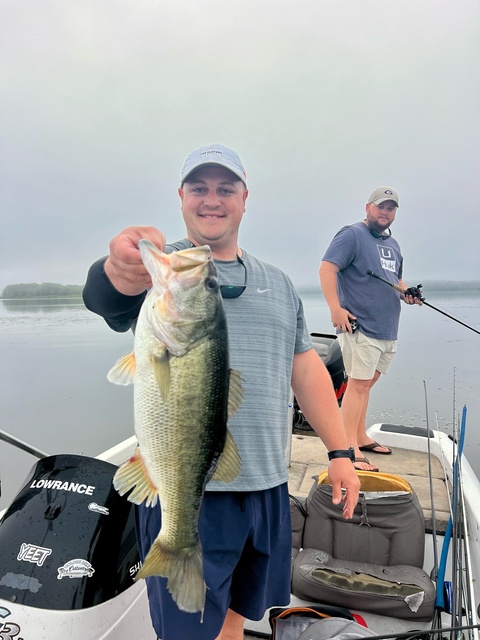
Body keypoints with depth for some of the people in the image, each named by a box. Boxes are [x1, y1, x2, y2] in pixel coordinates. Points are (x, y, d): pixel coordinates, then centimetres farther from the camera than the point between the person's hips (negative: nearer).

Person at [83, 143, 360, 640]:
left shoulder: (278, 283, 11)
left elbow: (306, 369, 11)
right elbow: (105, 296, -26)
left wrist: (340, 452, 7)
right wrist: (121, 268, -49)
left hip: (267, 486, 5)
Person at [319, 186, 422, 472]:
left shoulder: (393, 244, 21)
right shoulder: (352, 235, -5)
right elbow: (327, 269, -15)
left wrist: (407, 293, 9)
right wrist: (335, 308, -24)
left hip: (388, 330, 9)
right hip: (361, 327, -8)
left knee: (367, 382, 15)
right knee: (358, 383, -10)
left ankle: (361, 438, 26)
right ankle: (351, 451, -4)